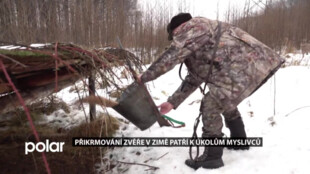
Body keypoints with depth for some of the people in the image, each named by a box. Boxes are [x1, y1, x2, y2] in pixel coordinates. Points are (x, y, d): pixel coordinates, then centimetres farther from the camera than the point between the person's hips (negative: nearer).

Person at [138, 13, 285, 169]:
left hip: (245, 68, -11)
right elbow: (193, 79, 25)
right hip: (255, 66, 11)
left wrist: (145, 76, 2)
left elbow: (171, 56, -9)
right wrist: (172, 102, 26)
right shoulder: (195, 45, 26)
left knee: (211, 107, -7)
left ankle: (212, 158, 4)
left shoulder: (194, 26, -2)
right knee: (227, 103, 27)